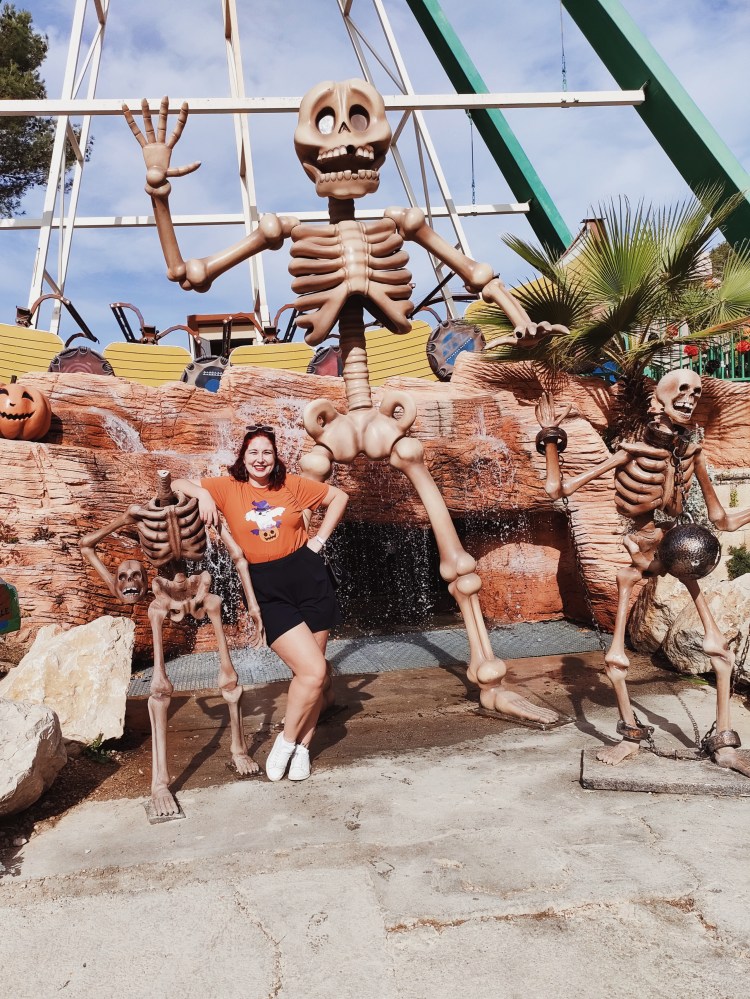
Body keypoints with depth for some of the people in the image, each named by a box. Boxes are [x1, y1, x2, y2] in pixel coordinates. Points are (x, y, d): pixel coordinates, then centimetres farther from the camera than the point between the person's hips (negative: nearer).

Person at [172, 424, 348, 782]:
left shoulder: (292, 485, 4)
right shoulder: (228, 488, 1)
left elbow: (339, 497, 14)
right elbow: (176, 484, 2)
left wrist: (319, 540, 6)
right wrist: (202, 494, -18)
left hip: (308, 577, 3)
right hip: (267, 589, -3)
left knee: (315, 669, 7)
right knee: (313, 669, -14)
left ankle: (302, 745, 24)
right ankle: (287, 741, 9)